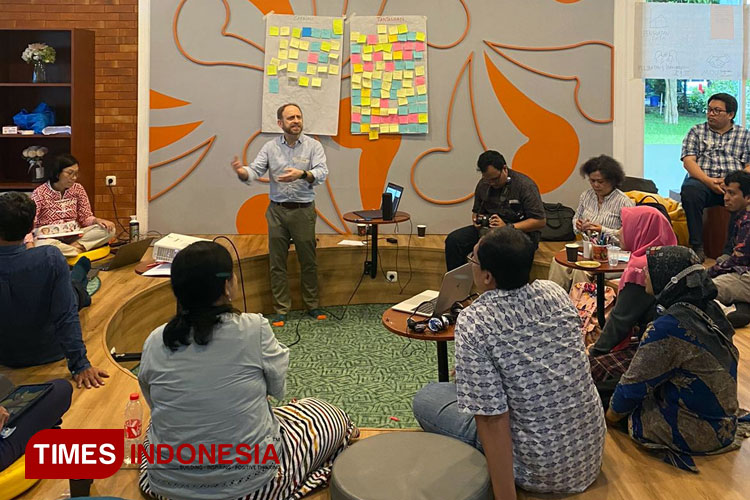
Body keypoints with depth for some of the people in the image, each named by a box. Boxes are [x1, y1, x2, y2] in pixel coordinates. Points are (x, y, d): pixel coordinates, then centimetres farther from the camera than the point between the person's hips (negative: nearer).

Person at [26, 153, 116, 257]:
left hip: (73, 237, 4)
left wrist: (97, 220, -18)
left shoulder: (78, 189, 4)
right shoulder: (40, 193, -7)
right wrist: (30, 245, -33)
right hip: (48, 238, -4)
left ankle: (74, 245, -27)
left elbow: (86, 218, 7)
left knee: (109, 229, -18)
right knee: (41, 244, -41)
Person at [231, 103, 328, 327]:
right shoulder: (270, 147, 3)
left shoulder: (313, 146, -1)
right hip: (277, 210, 1)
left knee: (308, 261, 8)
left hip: (304, 210, -1)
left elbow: (322, 173, -14)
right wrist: (242, 172, -29)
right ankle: (281, 310, 14)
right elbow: (255, 172, -6)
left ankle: (312, 305, 23)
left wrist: (302, 174, -34)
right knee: (277, 262, 4)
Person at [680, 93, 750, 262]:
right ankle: (697, 247, -30)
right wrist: (708, 181, -14)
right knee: (690, 191, -36)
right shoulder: (697, 131, 16)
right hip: (702, 180, 0)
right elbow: (688, 161, 2)